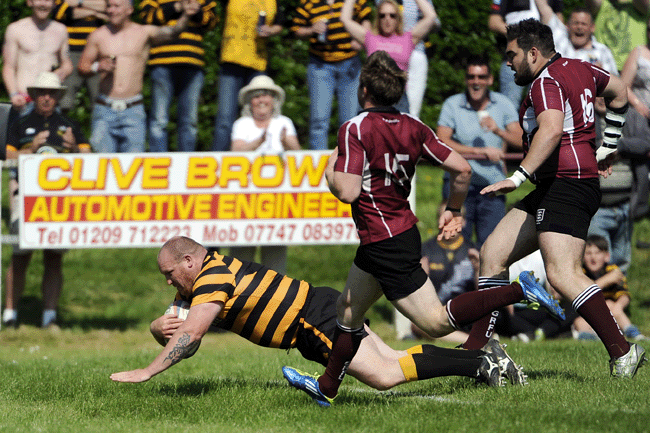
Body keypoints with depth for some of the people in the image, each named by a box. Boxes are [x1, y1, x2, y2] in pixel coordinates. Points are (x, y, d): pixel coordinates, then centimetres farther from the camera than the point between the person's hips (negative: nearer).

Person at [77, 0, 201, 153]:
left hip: (133, 111, -1)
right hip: (105, 111, 1)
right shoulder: (98, 36, 9)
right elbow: (82, 67, 13)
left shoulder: (144, 33, 5)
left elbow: (171, 31, -12)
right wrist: (97, 67, -9)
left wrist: (186, 16, -32)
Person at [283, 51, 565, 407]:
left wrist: (330, 171, -3)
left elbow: (347, 191, -24)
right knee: (348, 309, 23)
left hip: (384, 242, -9)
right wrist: (454, 210, 16)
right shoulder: (412, 127, 3)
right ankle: (326, 389, 35)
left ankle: (518, 292, -16)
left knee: (436, 322, -7)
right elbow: (461, 168, 1)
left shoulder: (354, 129, -16)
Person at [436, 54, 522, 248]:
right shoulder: (452, 105, 1)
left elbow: (521, 142, -2)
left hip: (492, 186, 1)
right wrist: (481, 152, -16)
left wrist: (498, 131, -21)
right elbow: (441, 143, -11)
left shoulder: (503, 104, 6)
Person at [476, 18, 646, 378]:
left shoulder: (546, 82, -12)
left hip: (566, 184, -11)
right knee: (492, 253, 11)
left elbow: (551, 130, -30)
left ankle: (622, 351, -25)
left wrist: (518, 178, -34)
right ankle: (473, 350, 12)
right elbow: (619, 93, 33)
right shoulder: (579, 69, 18)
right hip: (548, 192, 11)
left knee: (562, 274, -22)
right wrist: (607, 148, 38)